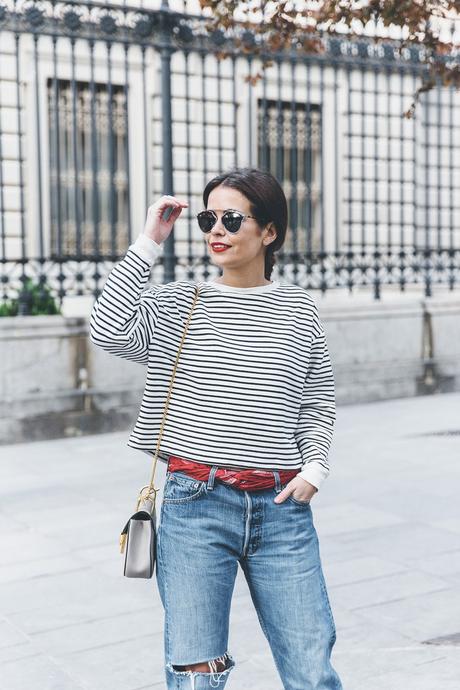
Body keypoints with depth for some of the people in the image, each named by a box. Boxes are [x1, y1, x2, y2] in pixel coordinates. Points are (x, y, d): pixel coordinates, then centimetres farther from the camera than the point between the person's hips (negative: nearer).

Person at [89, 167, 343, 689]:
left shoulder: (299, 310, 6)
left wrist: (314, 468, -2)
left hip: (283, 508, 1)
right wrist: (148, 243, -11)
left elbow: (318, 403, 13)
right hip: (195, 506, -1)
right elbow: (108, 331, -17)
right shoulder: (177, 304, 1)